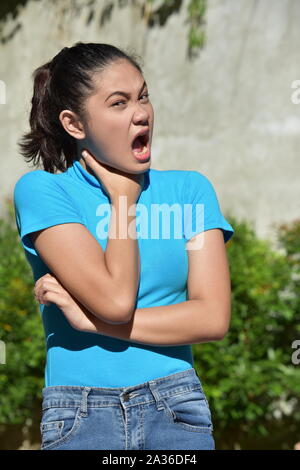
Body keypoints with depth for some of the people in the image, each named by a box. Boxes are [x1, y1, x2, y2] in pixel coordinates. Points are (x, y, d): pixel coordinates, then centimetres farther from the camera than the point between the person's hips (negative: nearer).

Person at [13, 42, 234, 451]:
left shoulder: (189, 188, 3)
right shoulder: (41, 190, -5)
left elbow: (214, 317, -7)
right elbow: (115, 300, -15)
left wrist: (87, 319, -11)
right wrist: (123, 199, -4)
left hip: (176, 411, 2)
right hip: (80, 418, -2)